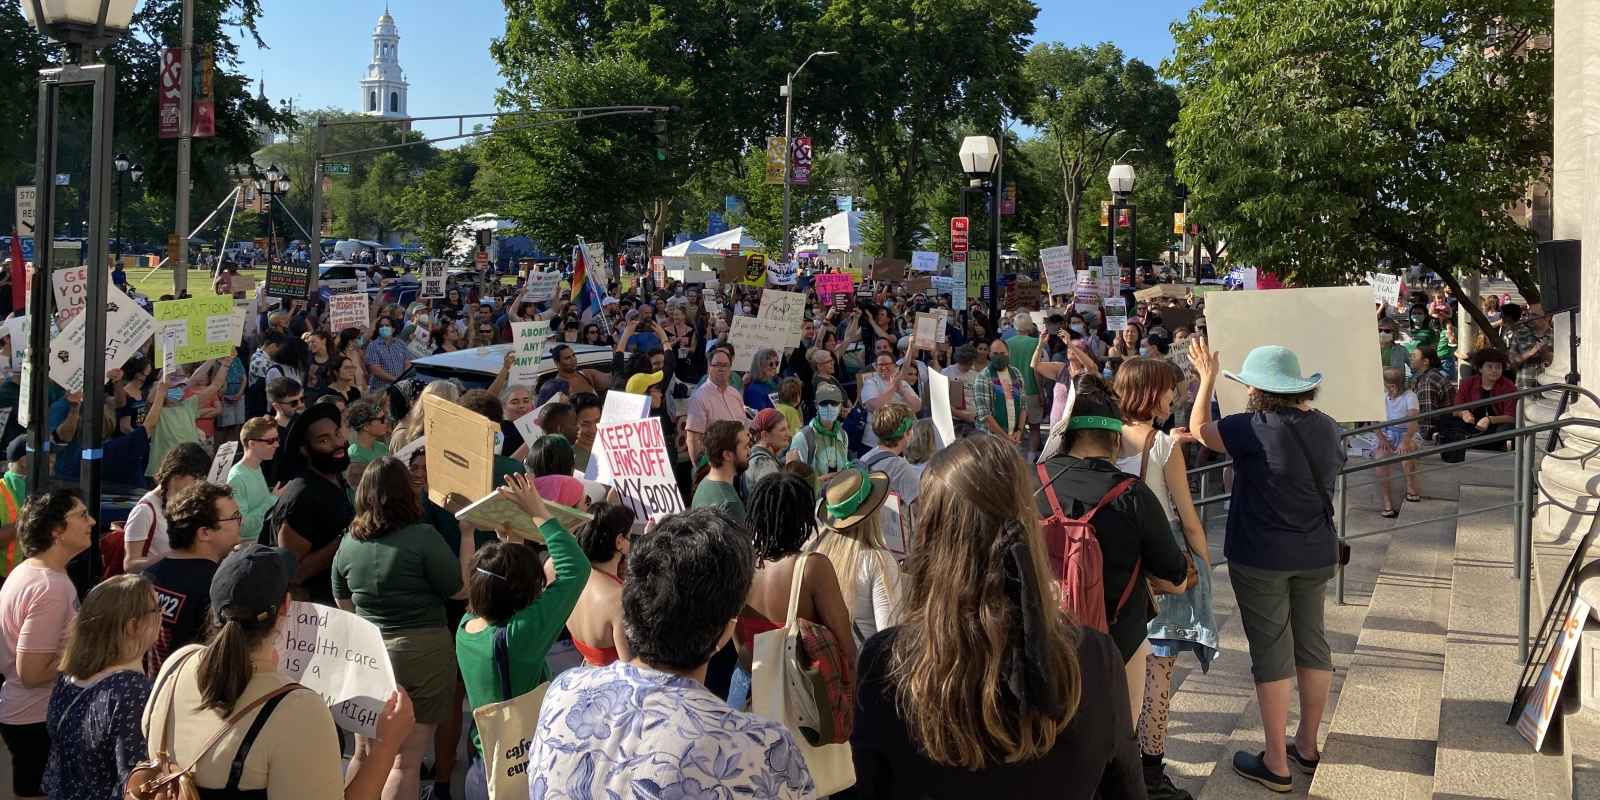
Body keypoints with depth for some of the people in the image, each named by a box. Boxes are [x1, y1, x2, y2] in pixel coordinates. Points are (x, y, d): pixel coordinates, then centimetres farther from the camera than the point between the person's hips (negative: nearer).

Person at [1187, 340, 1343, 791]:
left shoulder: (1254, 429, -19)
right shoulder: (1326, 427, 2)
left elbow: (1199, 429, -3)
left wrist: (1208, 378, 9)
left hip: (1261, 557, -6)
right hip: (1316, 554, 6)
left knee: (1272, 653, 1)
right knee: (1313, 644, 16)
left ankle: (1276, 765, 8)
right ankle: (1307, 746, 30)